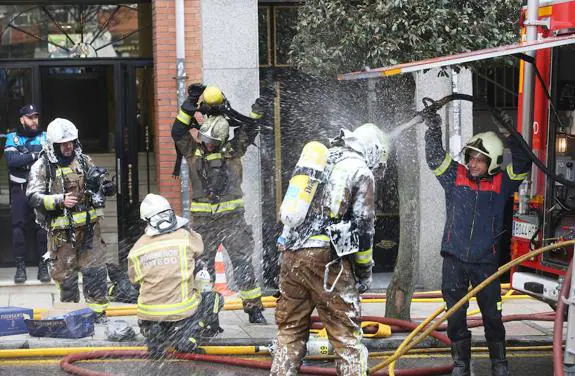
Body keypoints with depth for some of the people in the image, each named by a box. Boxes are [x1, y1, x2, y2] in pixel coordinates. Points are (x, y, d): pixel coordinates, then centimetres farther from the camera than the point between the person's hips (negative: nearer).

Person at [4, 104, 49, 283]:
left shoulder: (45, 137, 10)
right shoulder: (12, 138, 8)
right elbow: (11, 160, -10)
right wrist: (34, 156, -18)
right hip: (20, 190, 0)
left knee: (42, 227, -1)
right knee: (19, 227, -3)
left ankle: (43, 266, 7)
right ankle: (20, 267, 4)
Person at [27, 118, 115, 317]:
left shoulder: (84, 160, 6)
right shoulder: (42, 166, -6)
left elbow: (100, 184, 18)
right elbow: (33, 196, -12)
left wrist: (107, 187, -6)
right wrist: (60, 200, -25)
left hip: (89, 226, 3)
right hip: (61, 230, -3)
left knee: (95, 269, 2)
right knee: (66, 273, 7)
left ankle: (98, 310, 12)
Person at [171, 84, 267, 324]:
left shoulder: (233, 149, 1)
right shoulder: (193, 150, 2)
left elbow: (249, 128, -6)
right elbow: (178, 131, -9)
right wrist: (191, 104, -15)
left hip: (232, 216, -1)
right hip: (203, 219, 1)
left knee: (243, 262, 3)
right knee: (203, 265, 7)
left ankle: (254, 307, 11)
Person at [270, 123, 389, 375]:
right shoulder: (361, 171, 2)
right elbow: (363, 226, -2)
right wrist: (365, 271, 7)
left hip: (291, 254, 6)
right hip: (326, 259, -6)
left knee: (290, 331, 14)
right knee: (346, 336, -1)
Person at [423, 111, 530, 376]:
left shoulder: (501, 183, 2)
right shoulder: (455, 177, 2)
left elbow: (522, 165, -3)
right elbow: (435, 157, 0)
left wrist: (512, 137, -10)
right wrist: (433, 129, -11)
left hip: (485, 259, 0)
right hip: (454, 258, 0)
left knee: (492, 314, 7)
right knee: (455, 314, 7)